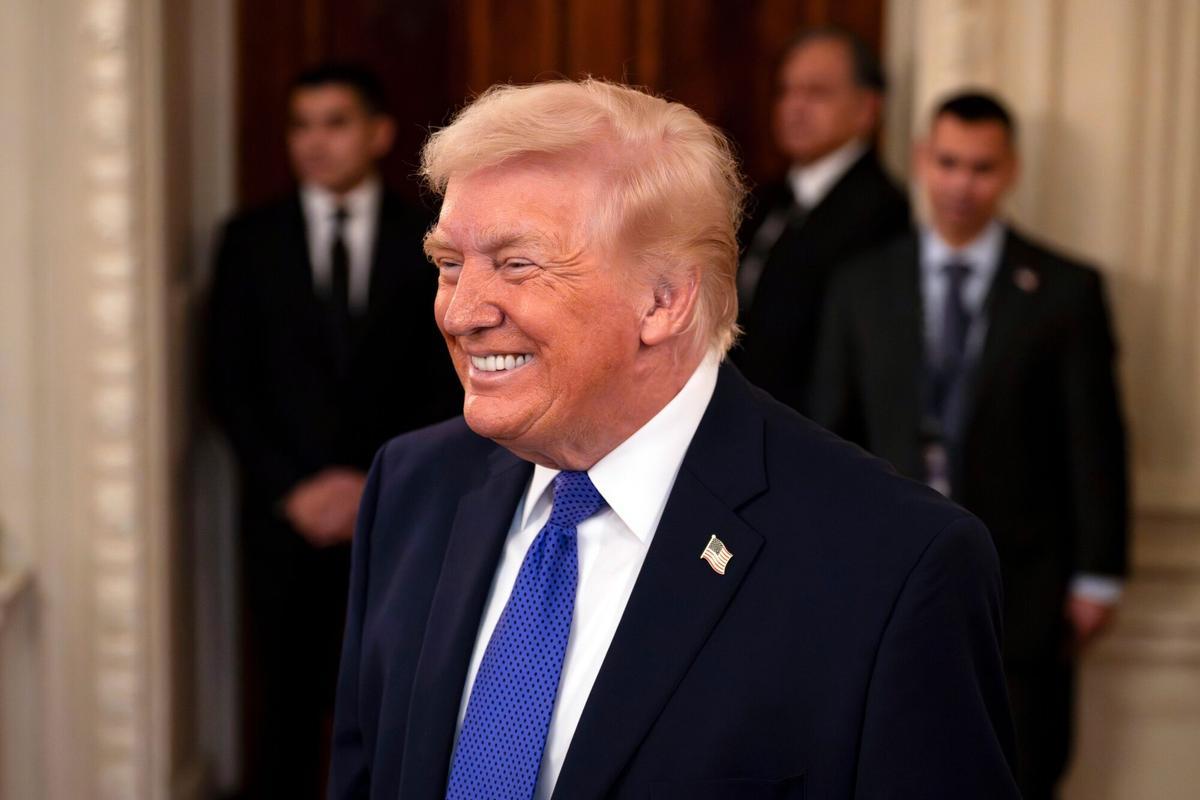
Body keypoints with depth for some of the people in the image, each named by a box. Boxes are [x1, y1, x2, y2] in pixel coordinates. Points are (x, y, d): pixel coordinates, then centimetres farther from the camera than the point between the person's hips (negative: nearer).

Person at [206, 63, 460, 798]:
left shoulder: (429, 244, 3)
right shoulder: (249, 240, 5)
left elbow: (448, 386, 1)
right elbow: (229, 384, 3)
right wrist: (289, 488, -8)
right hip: (285, 515, 1)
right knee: (286, 699, 5)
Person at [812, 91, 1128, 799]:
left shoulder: (1066, 291, 0)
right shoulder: (863, 288, 6)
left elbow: (1095, 440, -1)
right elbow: (831, 432, 8)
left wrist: (1097, 576, -3)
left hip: (1022, 594, -2)